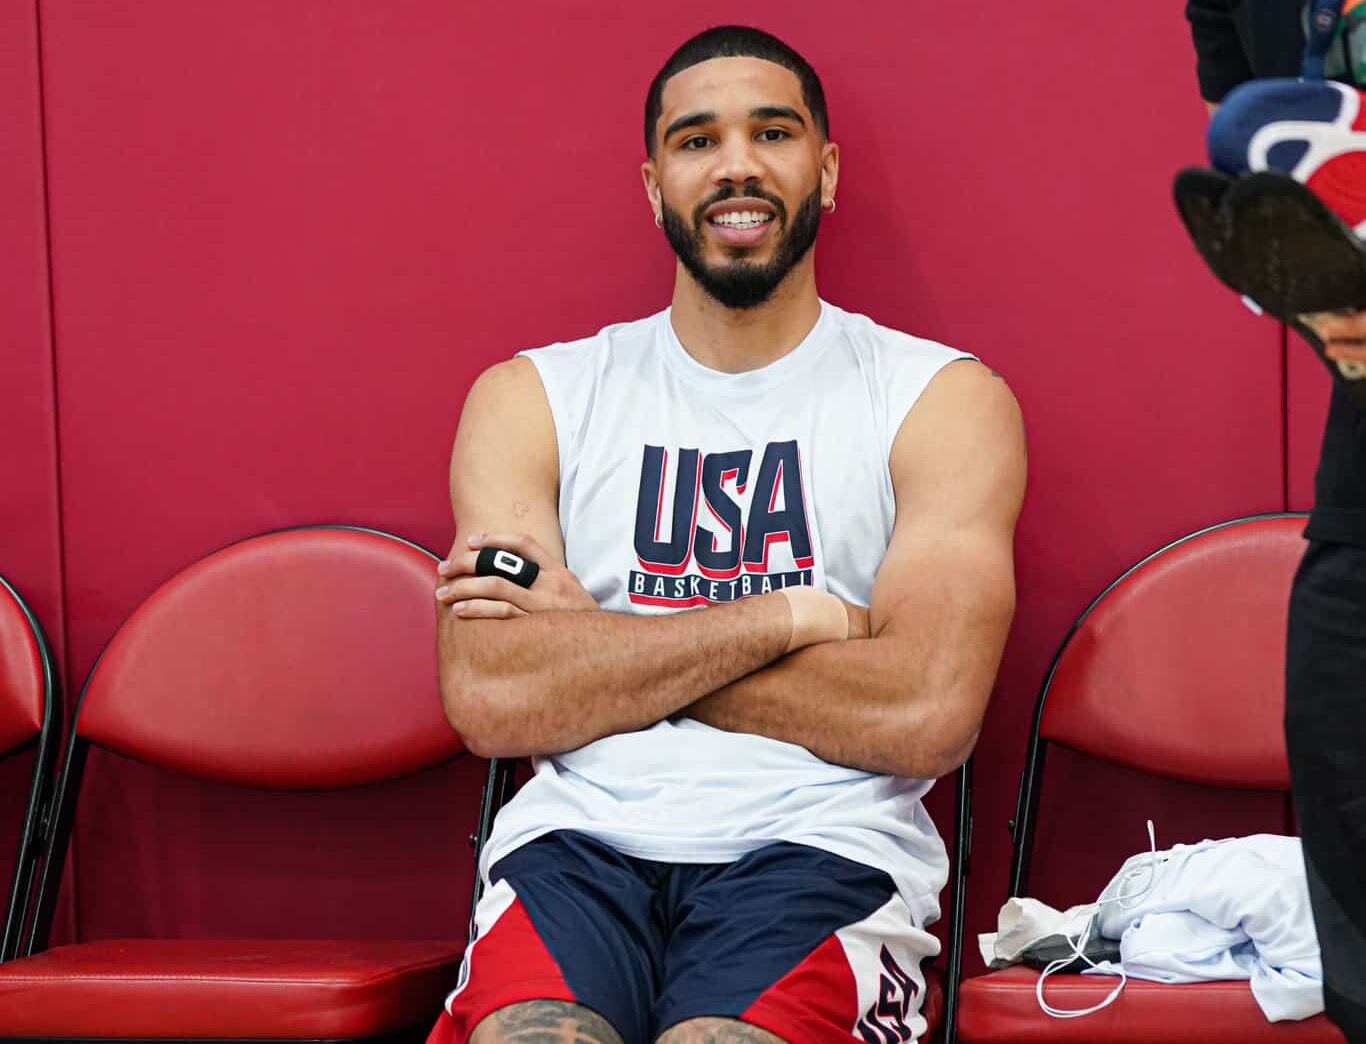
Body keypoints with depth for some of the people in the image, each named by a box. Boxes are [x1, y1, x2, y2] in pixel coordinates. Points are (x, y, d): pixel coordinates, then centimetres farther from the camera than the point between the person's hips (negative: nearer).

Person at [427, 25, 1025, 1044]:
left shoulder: (941, 398, 8)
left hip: (824, 845, -1)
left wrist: (592, 645, -4)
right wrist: (788, 617, -6)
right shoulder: (532, 399, 13)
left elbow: (930, 713, -7)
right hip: (580, 840, 1)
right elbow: (493, 701, -2)